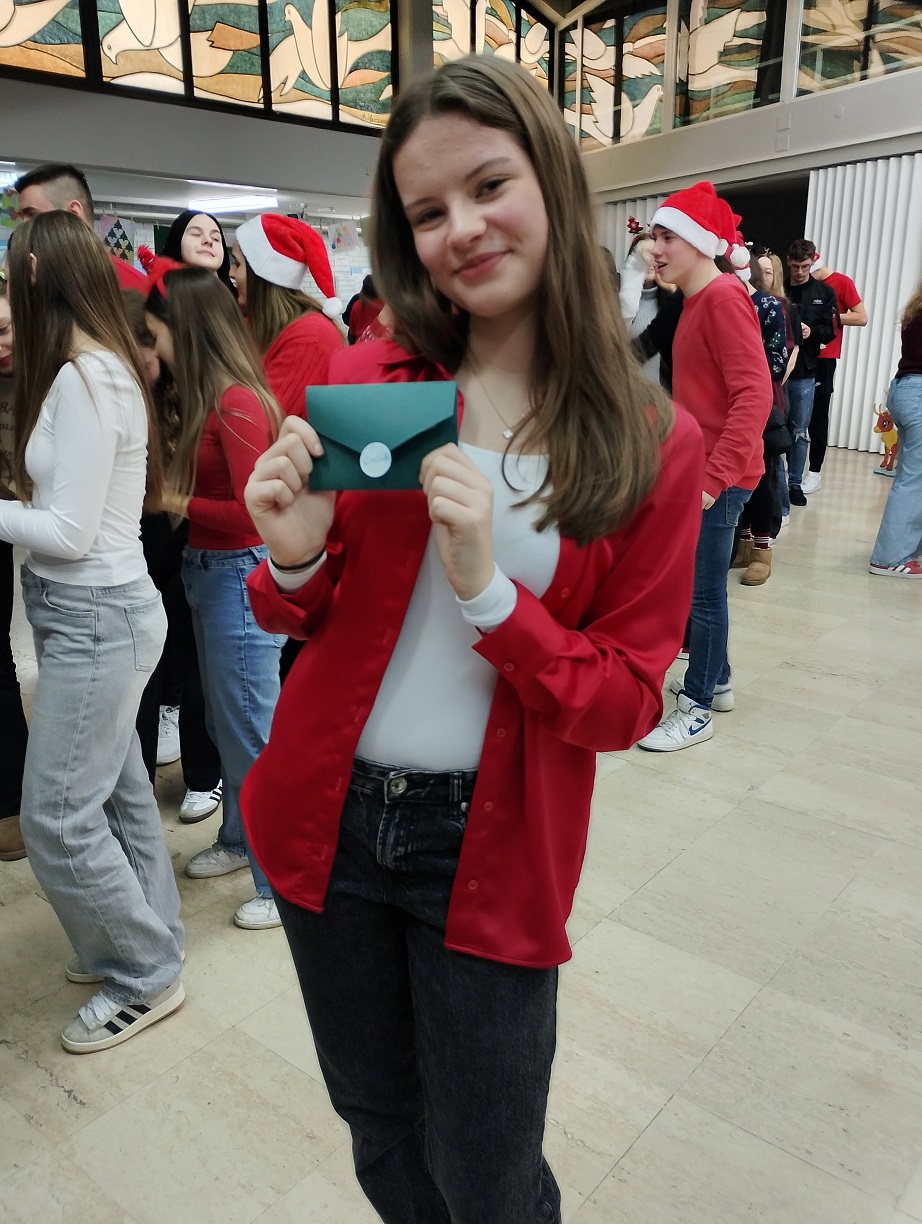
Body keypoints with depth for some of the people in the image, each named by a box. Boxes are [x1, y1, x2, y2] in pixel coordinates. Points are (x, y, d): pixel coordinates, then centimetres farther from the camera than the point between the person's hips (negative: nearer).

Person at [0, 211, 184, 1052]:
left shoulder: (82, 379, -17)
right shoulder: (105, 367, 11)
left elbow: (70, 533, -19)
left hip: (95, 617, -9)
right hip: (91, 611, 9)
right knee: (118, 793, 17)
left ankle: (146, 975, 18)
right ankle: (148, 942, 34)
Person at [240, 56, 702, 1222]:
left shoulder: (654, 446, -10)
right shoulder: (363, 382, -5)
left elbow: (625, 704, -9)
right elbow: (302, 620, 4)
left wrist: (486, 590, -24)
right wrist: (294, 561, -19)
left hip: (492, 852, -2)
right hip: (327, 816, 3)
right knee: (378, 1125, 25)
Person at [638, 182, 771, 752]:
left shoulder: (724, 296, -14)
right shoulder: (698, 299, 13)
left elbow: (755, 394, -22)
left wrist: (714, 476, -26)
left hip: (718, 477, -9)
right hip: (695, 469, 9)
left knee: (703, 592, 0)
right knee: (695, 584, 17)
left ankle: (697, 710, 13)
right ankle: (717, 680, 33)